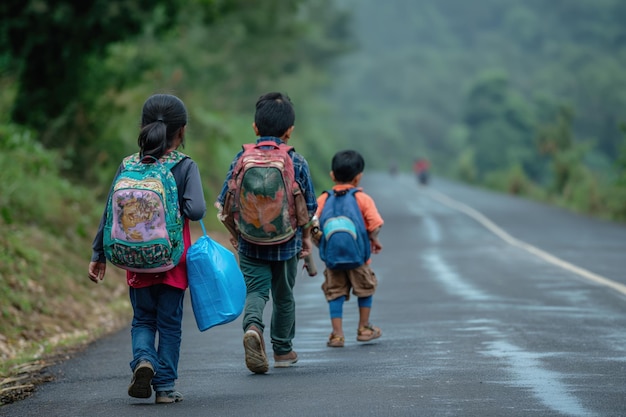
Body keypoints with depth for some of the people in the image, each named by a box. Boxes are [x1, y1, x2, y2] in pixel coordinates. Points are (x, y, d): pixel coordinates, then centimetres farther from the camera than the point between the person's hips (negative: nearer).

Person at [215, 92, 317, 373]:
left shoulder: (242, 159, -5)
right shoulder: (297, 162, -7)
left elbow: (224, 204, -3)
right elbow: (309, 207, -2)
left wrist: (234, 233, 13)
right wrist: (306, 236, 14)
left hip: (250, 244, 0)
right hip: (286, 244, 0)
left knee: (255, 290, 3)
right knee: (284, 296, 16)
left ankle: (252, 326, -28)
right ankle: (283, 350, 29)